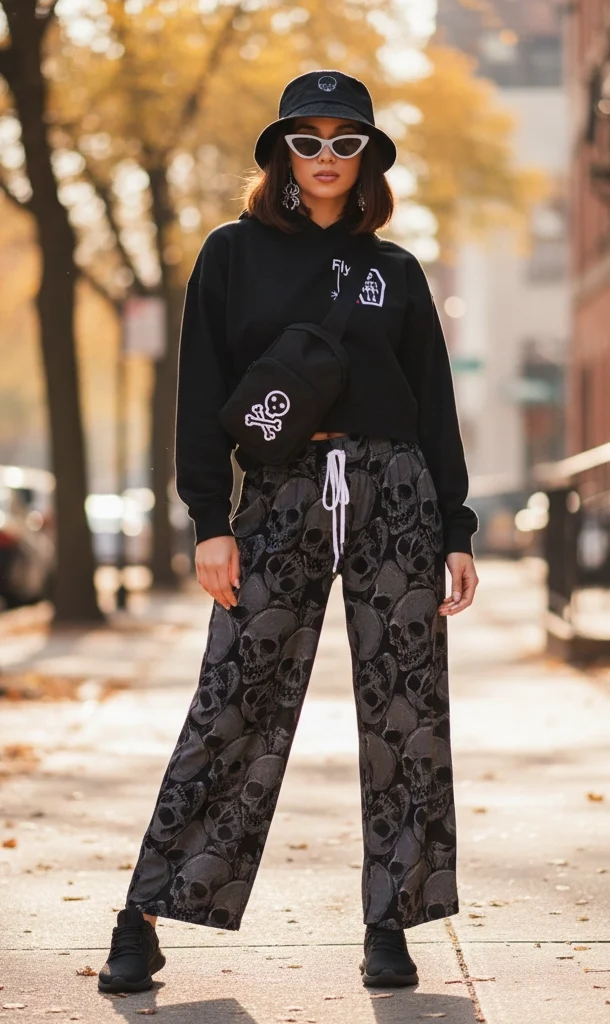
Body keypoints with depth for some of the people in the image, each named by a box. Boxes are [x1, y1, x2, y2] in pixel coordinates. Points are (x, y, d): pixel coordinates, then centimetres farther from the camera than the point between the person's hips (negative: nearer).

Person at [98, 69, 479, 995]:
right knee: (237, 709, -4)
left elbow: (435, 407, 11)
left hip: (396, 495, 2)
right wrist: (210, 521, -6)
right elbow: (203, 394, 2)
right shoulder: (235, 255, 6)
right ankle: (143, 921, 2)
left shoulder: (396, 272, 11)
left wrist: (458, 533, 4)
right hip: (280, 500, -2)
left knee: (403, 711, 1)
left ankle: (390, 926, 10)